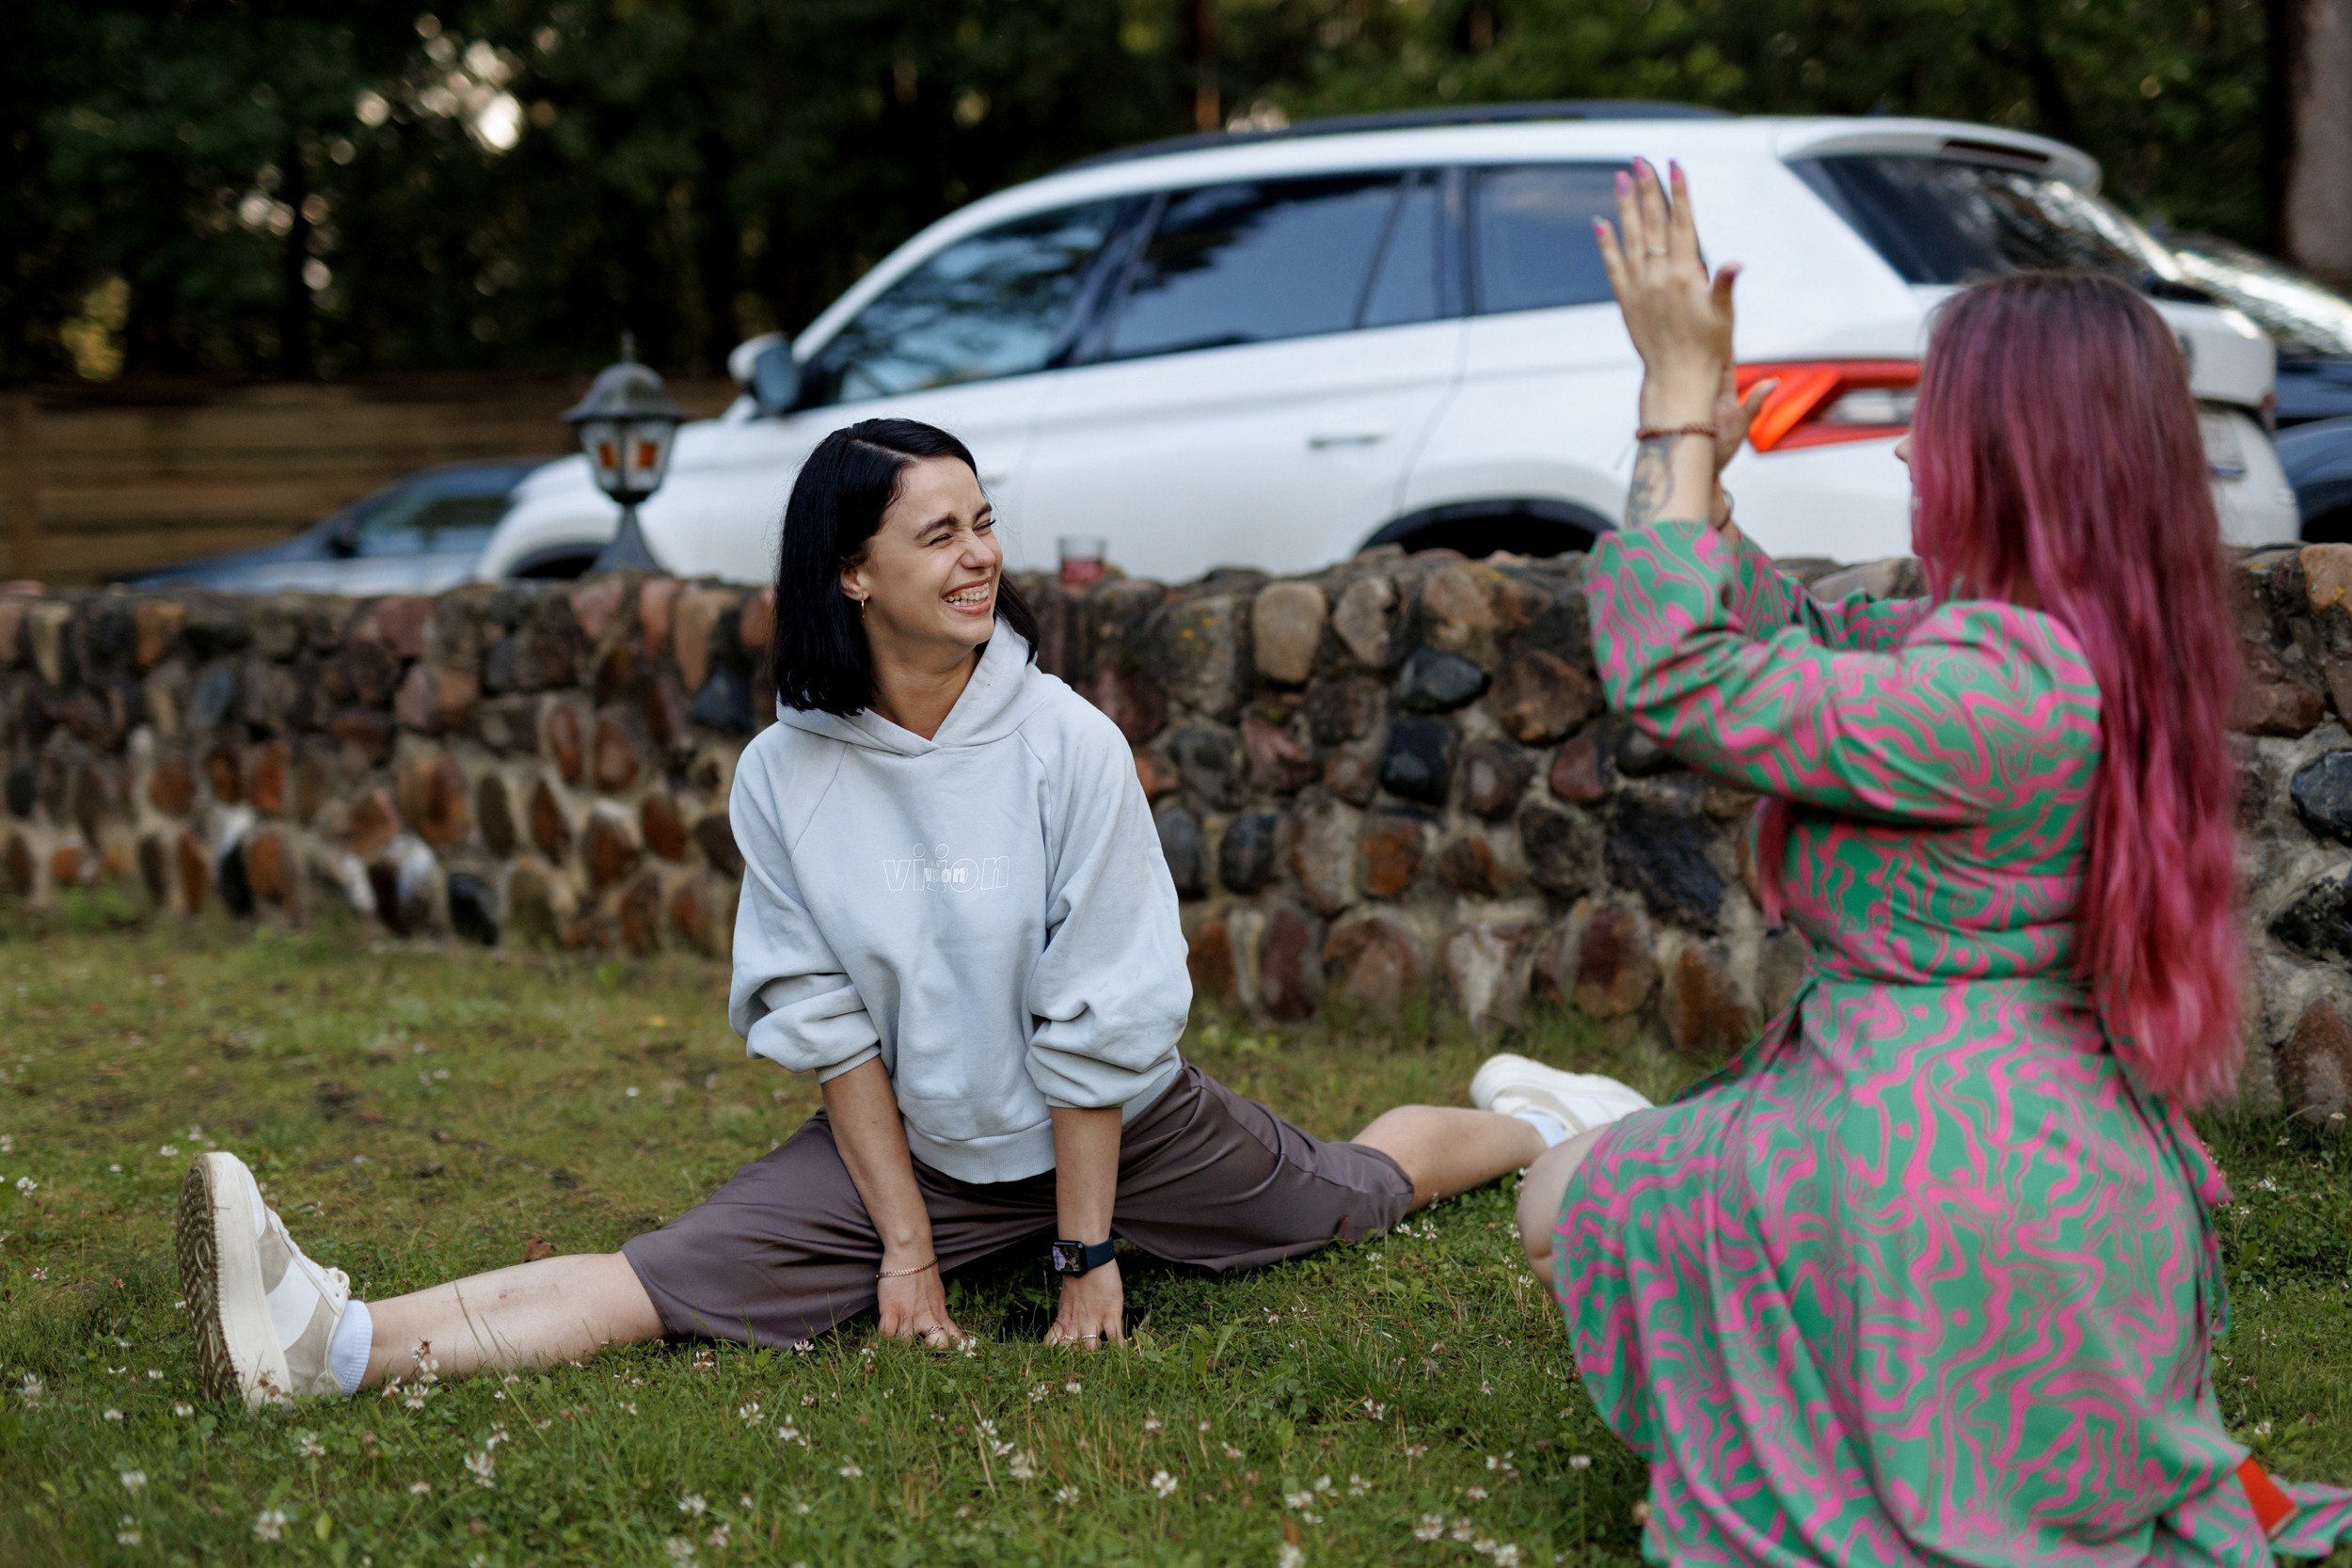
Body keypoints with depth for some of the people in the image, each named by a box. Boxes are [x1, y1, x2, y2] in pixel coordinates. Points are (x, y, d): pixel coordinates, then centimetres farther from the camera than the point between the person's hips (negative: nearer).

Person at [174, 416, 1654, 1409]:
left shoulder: (1067, 741, -21)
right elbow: (826, 1021, -10)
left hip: (1121, 1125, 0)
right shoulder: (787, 770, -14)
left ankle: (1535, 1115, 48)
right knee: (676, 1277, -17)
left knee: (1341, 1196, 18)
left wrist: (1088, 1252, -13)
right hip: (909, 1142, 1)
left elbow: (1098, 1023, -17)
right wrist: (907, 1246, -12)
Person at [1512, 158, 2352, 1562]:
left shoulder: (2005, 685, -26)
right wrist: (1688, 425, 8)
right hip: (2073, 1161, 9)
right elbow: (1802, 643, 12)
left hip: (1938, 1154, -9)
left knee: (1573, 1203, 10)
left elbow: (1682, 680, -23)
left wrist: (1683, 396, -19)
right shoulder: (2088, 649, 5)